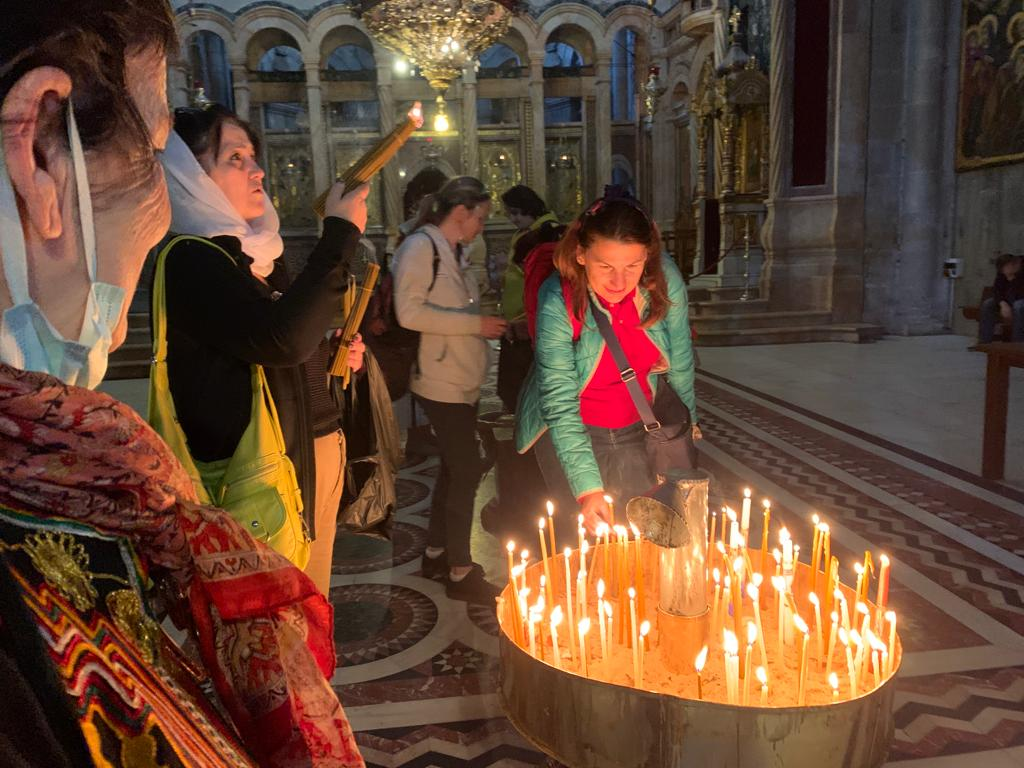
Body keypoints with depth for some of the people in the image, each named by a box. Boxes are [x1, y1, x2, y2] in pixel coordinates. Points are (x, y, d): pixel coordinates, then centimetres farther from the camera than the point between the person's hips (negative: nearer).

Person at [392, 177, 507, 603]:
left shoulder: (451, 251, 15)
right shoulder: (420, 246, -12)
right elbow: (409, 312, -24)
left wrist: (485, 324, 6)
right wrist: (474, 323, -20)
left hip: (463, 383, 10)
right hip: (442, 384, -10)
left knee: (454, 470, 16)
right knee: (466, 472, -4)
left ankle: (436, 555, 31)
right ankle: (460, 572, 9)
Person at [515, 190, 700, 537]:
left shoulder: (666, 280, -19)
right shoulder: (557, 302, -27)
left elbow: (679, 358, -2)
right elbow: (560, 404, -30)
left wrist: (687, 418, 10)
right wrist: (587, 488, -37)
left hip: (636, 427, 3)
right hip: (569, 431, -3)